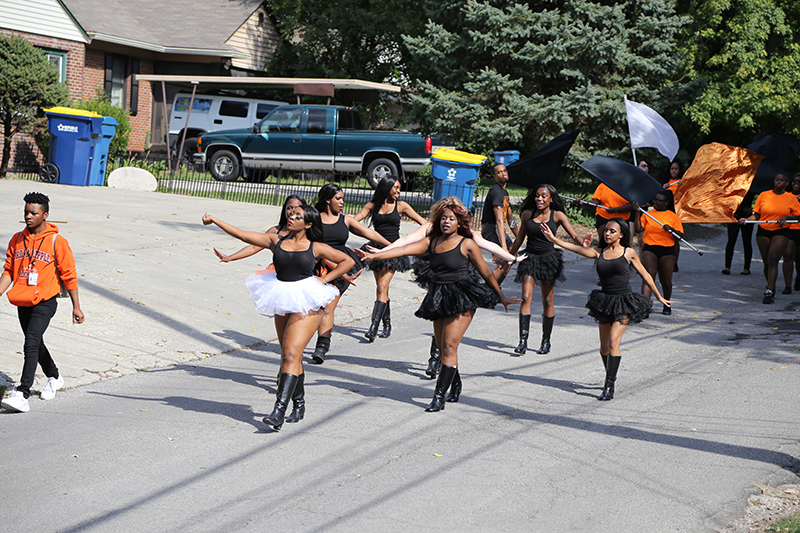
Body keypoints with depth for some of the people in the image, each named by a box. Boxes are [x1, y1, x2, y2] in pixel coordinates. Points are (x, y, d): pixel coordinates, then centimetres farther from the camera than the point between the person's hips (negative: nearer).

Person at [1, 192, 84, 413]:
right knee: (36, 344, 20)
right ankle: (54, 378, 44)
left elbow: (69, 275, -5)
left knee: (31, 344, -20)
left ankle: (22, 395, -26)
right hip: (23, 303, 6)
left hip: (45, 302, -6)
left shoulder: (57, 242, -8)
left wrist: (76, 306, -4)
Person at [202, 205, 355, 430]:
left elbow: (348, 261, 10)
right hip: (283, 301, 5)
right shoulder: (276, 241, 8)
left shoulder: (316, 248, 2)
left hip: (307, 304, -5)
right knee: (289, 355, 13)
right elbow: (241, 234, 7)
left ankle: (279, 410, -20)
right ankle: (299, 404, 30)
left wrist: (324, 279, 1)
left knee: (291, 354, -15)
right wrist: (214, 220, 5)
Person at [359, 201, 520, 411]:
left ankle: (439, 397, -16)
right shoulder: (432, 242, 9)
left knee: (449, 346, -13)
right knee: (442, 347, 8)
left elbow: (486, 273, 5)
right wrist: (374, 255, -11)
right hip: (439, 299, 5)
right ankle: (456, 386, 32)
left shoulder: (467, 244, -2)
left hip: (462, 299, -5)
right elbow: (404, 249, 0)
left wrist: (502, 297, 10)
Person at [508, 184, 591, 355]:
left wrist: (582, 242, -34)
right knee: (526, 298, -11)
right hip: (530, 258, 1)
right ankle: (523, 341, -12)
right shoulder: (527, 214, 4)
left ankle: (546, 342, 15)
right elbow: (519, 238, 15)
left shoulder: (557, 216, -3)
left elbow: (573, 234, -12)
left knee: (547, 301, 4)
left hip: (549, 259, -1)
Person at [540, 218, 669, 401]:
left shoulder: (629, 253, 1)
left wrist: (659, 297, 18)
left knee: (613, 341, -17)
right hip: (605, 301, 4)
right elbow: (574, 248, -5)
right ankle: (610, 377, 34)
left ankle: (609, 387, -17)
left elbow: (645, 275, 10)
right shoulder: (598, 253, 6)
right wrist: (552, 238, -17)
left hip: (624, 302, -4)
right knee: (604, 345, 9)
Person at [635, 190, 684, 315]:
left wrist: (671, 229, -18)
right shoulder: (647, 214, 11)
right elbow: (639, 229, 1)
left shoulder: (673, 216, 7)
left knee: (666, 281, 6)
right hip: (649, 250, 0)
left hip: (667, 251, 0)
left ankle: (667, 306, 27)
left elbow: (680, 235, 1)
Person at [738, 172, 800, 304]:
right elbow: (756, 215, 4)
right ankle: (771, 287, 28)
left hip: (781, 232, -2)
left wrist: (786, 217, -12)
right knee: (767, 262, 7)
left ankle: (769, 292, -22)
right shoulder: (764, 195, 4)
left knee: (772, 259, -18)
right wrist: (746, 219, -14)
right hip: (763, 231, 2)